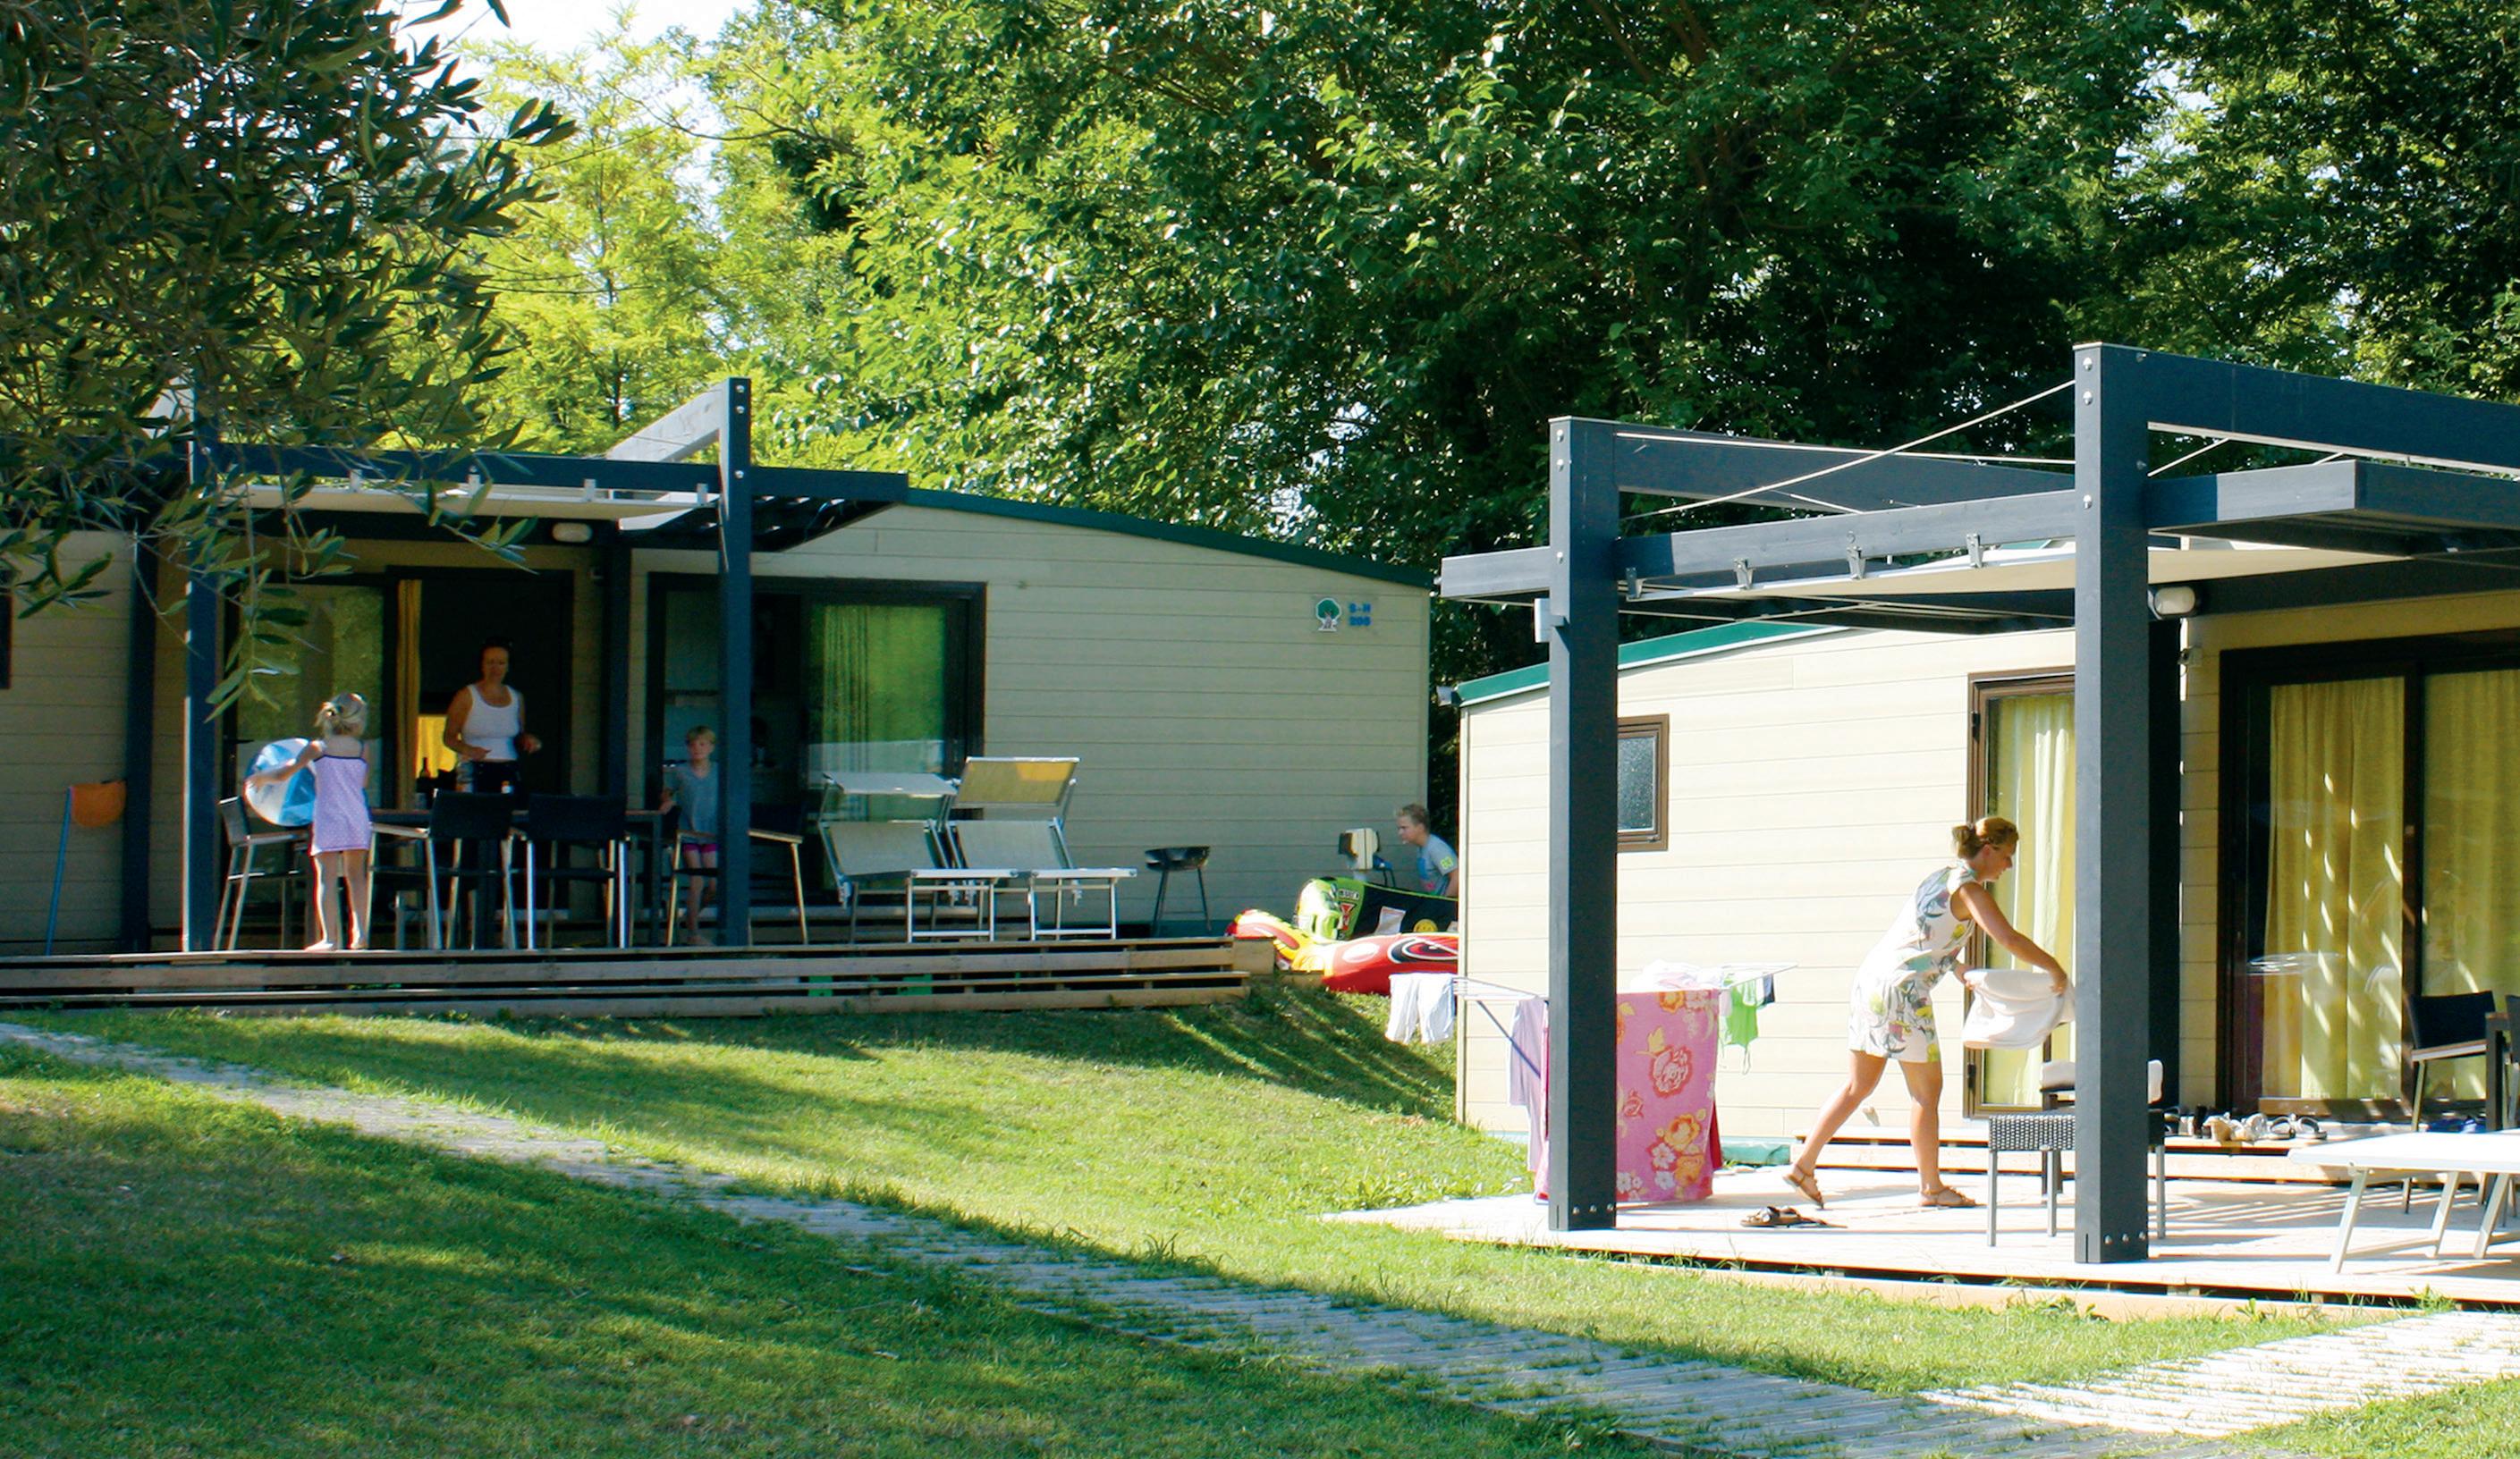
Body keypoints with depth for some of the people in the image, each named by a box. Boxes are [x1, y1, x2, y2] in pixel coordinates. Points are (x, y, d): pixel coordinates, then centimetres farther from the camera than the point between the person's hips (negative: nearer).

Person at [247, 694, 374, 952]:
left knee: (326, 876, -4)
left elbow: (283, 773, 5)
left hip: (329, 820, -3)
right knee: (356, 875, 14)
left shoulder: (318, 748, -1)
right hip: (358, 820, 3)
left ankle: (329, 937, -12)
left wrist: (258, 778, 23)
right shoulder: (362, 749, 4)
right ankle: (360, 933, 11)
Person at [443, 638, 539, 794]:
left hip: (508, 773, 3)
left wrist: (527, 741, 0)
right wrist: (468, 750, -17)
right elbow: (449, 737, 1)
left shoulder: (516, 698, 14)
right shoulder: (467, 696, 1)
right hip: (475, 771, -3)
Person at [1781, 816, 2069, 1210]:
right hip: (1903, 989, -9)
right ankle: (1931, 1187, 9)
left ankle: (1803, 1165, 12)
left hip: (1871, 977, 9)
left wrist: (1960, 972, 31)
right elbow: (2007, 938, -21)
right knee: (1927, 1089, 2)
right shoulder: (1969, 887, -10)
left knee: (1859, 1086, 13)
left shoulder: (1944, 875, 18)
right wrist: (2053, 969, -11)